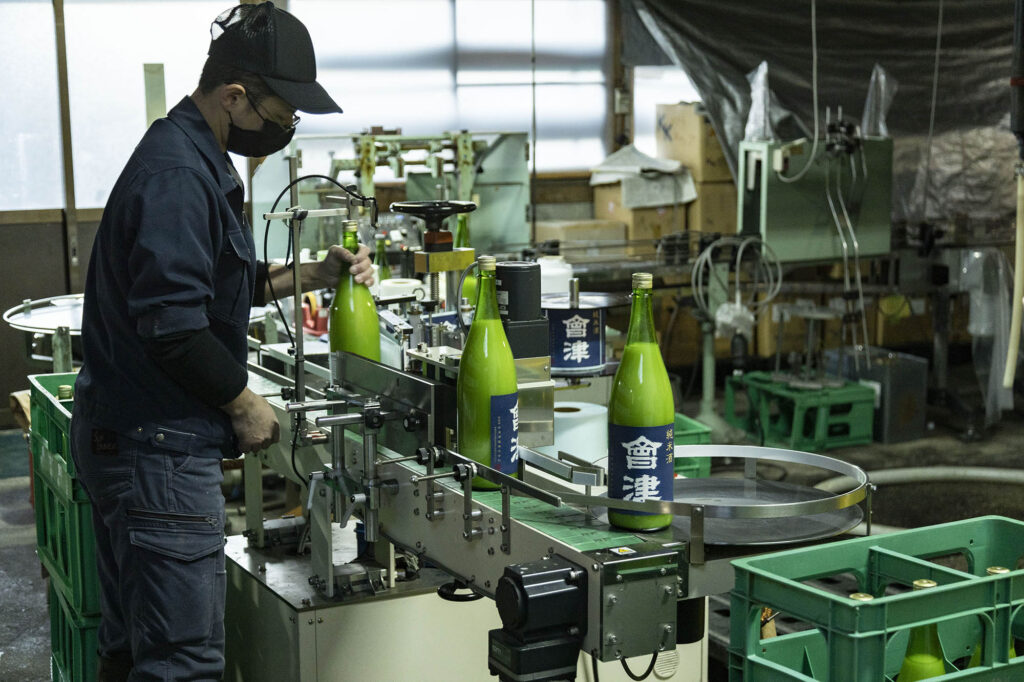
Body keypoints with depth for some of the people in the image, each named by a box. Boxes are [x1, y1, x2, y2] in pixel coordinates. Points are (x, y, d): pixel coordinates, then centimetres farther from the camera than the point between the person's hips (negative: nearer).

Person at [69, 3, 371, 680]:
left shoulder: (195, 160, 15)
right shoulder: (176, 175, -19)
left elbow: (220, 284, 25)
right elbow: (172, 327, -25)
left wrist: (312, 274, 13)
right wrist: (246, 405, -11)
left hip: (129, 439, 11)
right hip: (159, 447, -11)